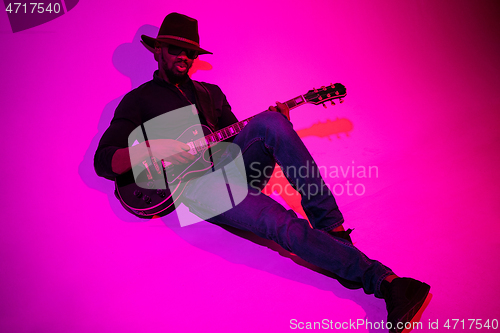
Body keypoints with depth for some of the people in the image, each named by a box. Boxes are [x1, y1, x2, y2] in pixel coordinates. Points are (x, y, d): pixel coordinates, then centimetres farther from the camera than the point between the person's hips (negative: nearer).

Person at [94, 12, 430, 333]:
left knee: (269, 122, -28)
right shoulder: (139, 100, 11)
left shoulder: (211, 93, 27)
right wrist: (152, 149, -18)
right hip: (195, 184, -4)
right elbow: (103, 161, 1)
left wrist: (275, 128, 1)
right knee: (284, 225, -28)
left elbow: (238, 137, 23)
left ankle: (331, 228, -27)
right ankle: (384, 281, -24)